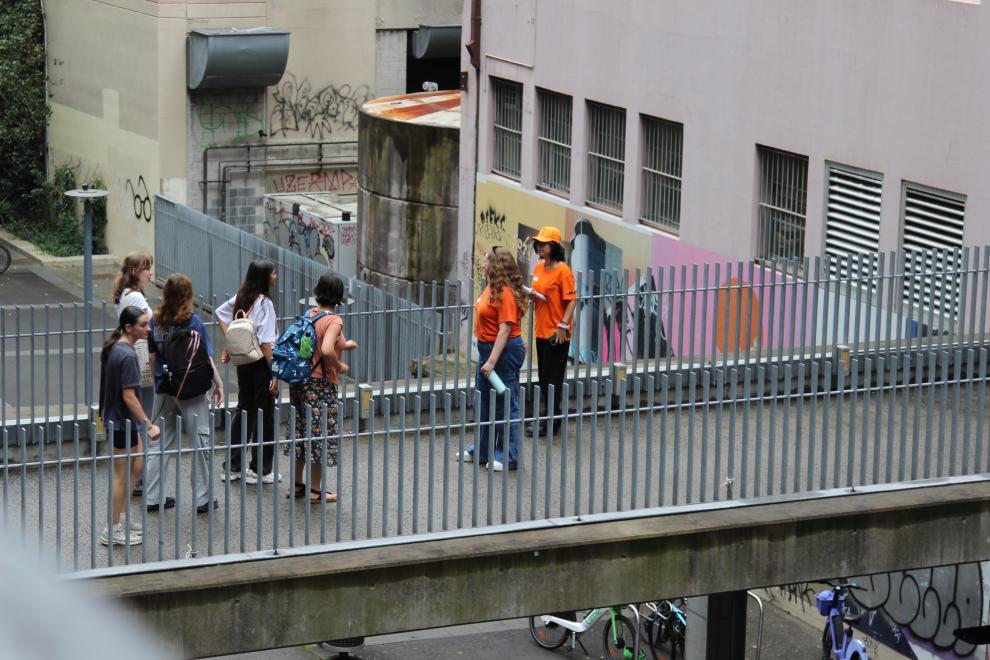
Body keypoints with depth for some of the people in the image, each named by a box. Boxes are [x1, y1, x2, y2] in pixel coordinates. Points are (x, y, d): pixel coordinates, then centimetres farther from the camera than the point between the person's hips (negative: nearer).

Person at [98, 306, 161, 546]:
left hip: (113, 416, 9)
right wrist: (148, 425, -21)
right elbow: (129, 396, -24)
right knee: (122, 474, 2)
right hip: (122, 420, -9)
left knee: (137, 465, 20)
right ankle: (113, 530, 12)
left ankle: (119, 516, 27)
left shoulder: (113, 348, 4)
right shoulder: (128, 355, -23)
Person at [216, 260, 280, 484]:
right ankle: (260, 470, 8)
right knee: (265, 415, 3)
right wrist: (275, 372, -20)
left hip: (243, 362, 8)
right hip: (260, 364, -8)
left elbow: (221, 312, 19)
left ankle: (232, 467, 21)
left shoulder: (241, 297, 5)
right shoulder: (264, 303, -19)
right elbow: (265, 342, -23)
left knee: (243, 411, 17)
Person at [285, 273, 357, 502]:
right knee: (320, 433, 3)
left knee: (302, 430, 17)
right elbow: (326, 350, -32)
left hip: (300, 380, 8)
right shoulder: (334, 321, -17)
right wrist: (339, 366, -14)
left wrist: (343, 346, 23)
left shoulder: (309, 314, 6)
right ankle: (315, 490, 9)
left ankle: (298, 484, 26)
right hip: (320, 383, -8)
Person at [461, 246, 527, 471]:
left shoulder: (505, 293, -21)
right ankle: (482, 450, 33)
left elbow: (505, 329, -25)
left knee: (505, 403, 0)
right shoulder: (491, 288, 7)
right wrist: (486, 357, 19)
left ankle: (508, 456, 9)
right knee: (485, 401, 20)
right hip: (487, 347, 10)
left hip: (504, 351, -10)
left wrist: (492, 361, -26)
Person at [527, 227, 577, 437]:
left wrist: (563, 325, -23)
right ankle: (544, 417, 24)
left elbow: (571, 300, -16)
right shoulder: (539, 268, 10)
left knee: (553, 378, -2)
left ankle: (551, 421, 5)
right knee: (543, 376, 14)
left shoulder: (563, 270, -14)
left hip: (557, 333, -8)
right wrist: (532, 294, 0)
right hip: (541, 330, 8)